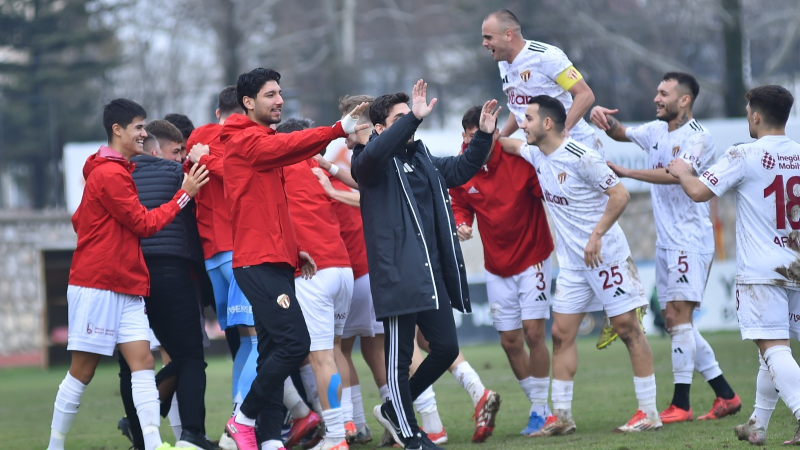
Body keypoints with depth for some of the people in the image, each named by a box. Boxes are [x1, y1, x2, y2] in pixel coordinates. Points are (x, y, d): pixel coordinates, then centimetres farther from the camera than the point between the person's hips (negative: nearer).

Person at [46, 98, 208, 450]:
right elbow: (145, 223, -11)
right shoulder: (109, 175, -13)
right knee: (83, 370, -2)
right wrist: (184, 194, -7)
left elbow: (79, 220, 24)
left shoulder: (116, 172, 17)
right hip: (97, 286, -9)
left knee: (142, 360, -5)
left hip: (125, 289, 9)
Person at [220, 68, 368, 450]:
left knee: (275, 350, 7)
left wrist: (293, 250, 16)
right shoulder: (243, 141, -7)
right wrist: (339, 130, -31)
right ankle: (244, 419, -4)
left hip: (276, 262, 10)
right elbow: (287, 146, -24)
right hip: (259, 263, -10)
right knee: (294, 343, -15)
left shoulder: (263, 141, 21)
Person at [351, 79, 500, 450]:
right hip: (397, 275, -7)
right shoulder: (370, 162, -4)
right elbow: (375, 152, -28)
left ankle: (394, 408, 26)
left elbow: (461, 169, 32)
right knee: (399, 357, 0)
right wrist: (414, 118, -36)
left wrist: (484, 135, 16)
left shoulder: (423, 159, 18)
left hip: (432, 273, 7)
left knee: (446, 348, 7)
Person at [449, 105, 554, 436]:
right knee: (510, 342, 5)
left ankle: (540, 409, -2)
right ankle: (538, 407, 19)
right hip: (497, 267, 4)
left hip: (532, 257, -4)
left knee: (533, 333, -12)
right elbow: (459, 206, 10)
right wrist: (461, 225, -11)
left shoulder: (519, 159, -16)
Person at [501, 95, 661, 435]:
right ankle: (562, 416, 8)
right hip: (572, 263, 8)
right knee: (561, 333, 3)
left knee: (628, 329, -3)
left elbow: (620, 195, -17)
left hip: (606, 255, -8)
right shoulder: (536, 156, 6)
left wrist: (596, 235, -22)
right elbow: (510, 146, 27)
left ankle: (649, 413, 0)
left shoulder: (580, 158, -18)